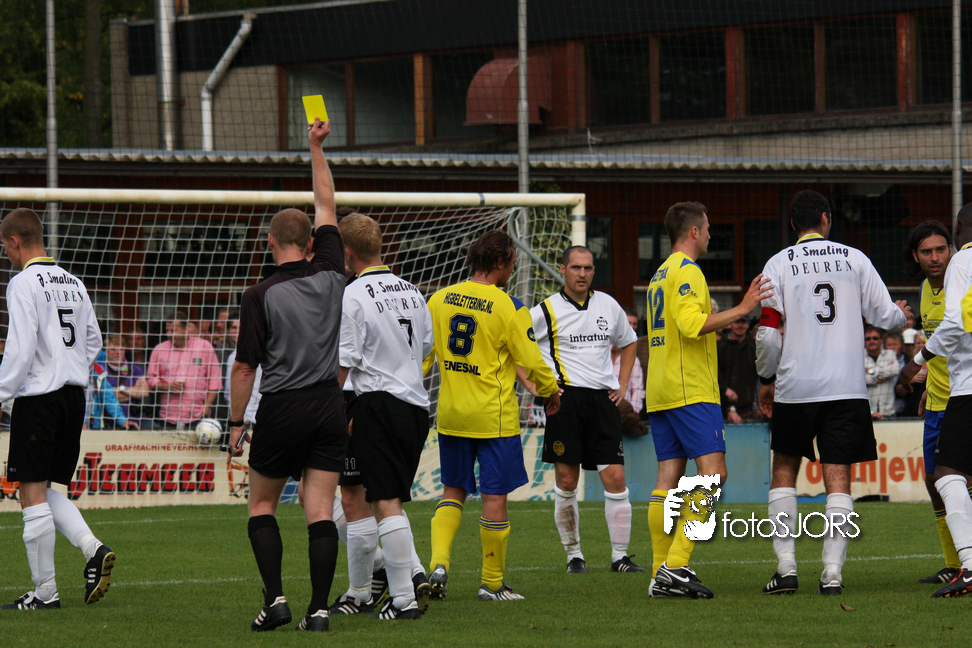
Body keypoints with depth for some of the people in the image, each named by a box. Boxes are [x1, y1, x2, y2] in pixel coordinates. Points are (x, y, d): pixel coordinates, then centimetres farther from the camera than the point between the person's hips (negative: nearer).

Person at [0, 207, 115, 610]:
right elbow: (94, 342, 19)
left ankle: (45, 591, -2)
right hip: (74, 395, 8)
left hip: (38, 396, -8)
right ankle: (93, 550, -3)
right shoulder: (73, 283, 12)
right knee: (46, 491, 17)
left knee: (33, 493, -2)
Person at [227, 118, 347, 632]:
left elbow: (244, 367, -7)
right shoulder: (330, 276, 1)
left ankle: (275, 597, -2)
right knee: (320, 511, 0)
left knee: (262, 505, 12)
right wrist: (316, 148, 20)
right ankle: (319, 608, -7)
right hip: (330, 407, 3)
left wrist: (236, 422, 4)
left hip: (281, 410, -3)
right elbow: (326, 207, 14)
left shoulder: (260, 296, -8)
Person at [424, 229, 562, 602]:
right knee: (495, 495, 4)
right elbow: (531, 362, -8)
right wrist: (551, 391, 11)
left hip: (450, 414, 5)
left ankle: (439, 561, -3)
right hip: (493, 417, -5)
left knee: (453, 491, 17)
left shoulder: (440, 300, 1)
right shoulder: (510, 308, -12)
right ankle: (492, 583, 10)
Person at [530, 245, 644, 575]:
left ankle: (620, 556, 1)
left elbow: (628, 343, 28)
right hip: (565, 398, -3)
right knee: (566, 481, -2)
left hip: (602, 400, 3)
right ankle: (573, 554, 10)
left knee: (615, 479, -4)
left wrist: (622, 385, 16)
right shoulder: (545, 311, -1)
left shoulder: (608, 306, 11)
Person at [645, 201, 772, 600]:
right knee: (712, 474, -12)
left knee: (668, 479, 6)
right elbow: (692, 324, -22)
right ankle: (675, 564, -22)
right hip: (691, 391, -10)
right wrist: (742, 309, -19)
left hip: (660, 393, 10)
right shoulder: (687, 272, -9)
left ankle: (661, 574, 2)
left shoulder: (661, 275, 21)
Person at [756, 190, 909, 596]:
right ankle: (833, 572, -7)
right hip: (846, 386, 0)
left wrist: (766, 379, 11)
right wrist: (901, 315, 29)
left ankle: (786, 566, 6)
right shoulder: (853, 259, 4)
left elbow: (768, 333, -4)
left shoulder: (779, 264, 1)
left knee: (784, 471, 15)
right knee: (838, 479, 2)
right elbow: (884, 317, 5)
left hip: (795, 386, 0)